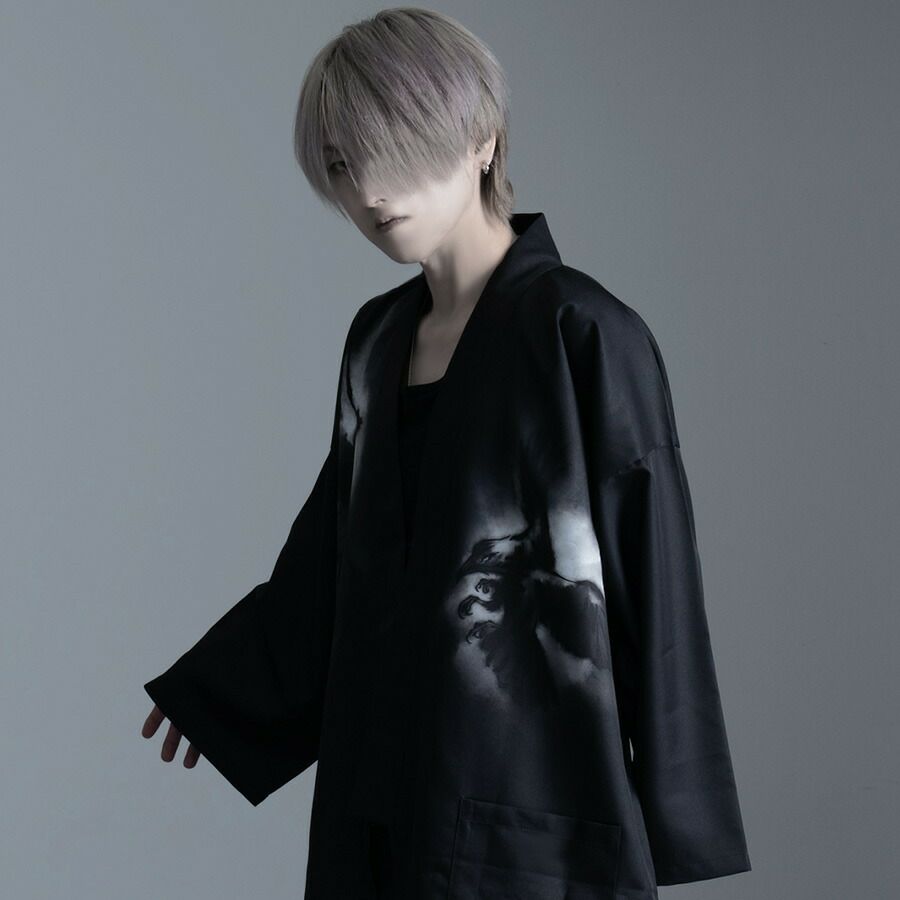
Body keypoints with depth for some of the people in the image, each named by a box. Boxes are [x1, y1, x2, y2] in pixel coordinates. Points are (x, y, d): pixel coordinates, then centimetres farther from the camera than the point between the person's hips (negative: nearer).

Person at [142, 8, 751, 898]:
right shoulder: (377, 336, 7)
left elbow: (651, 587, -11)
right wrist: (210, 686, 26)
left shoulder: (586, 338, -13)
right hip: (379, 779, 6)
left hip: (529, 788, -6)